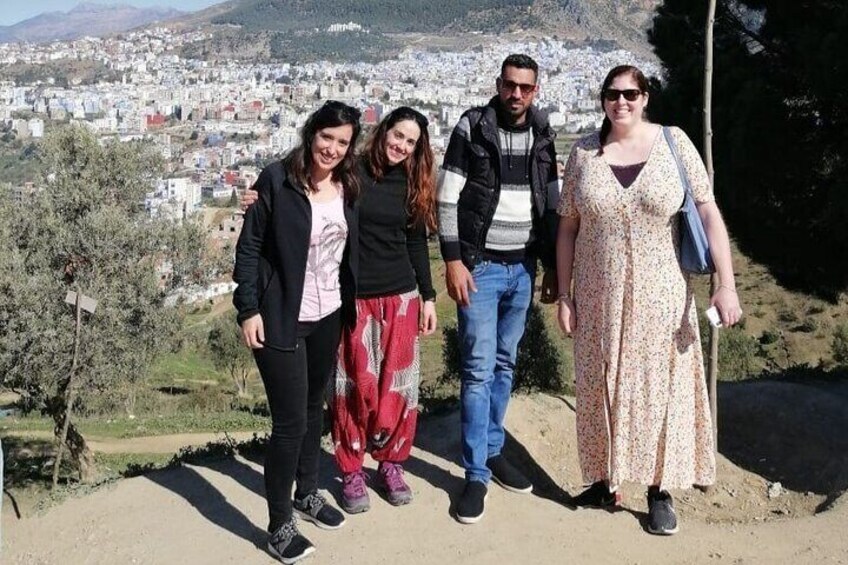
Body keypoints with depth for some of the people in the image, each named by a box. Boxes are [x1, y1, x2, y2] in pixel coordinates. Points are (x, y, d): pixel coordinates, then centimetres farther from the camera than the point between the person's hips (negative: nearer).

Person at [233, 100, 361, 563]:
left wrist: (349, 303, 8)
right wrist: (249, 308, -14)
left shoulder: (347, 185, 3)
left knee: (314, 407, 19)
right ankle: (280, 525, 13)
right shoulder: (277, 179, -13)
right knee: (290, 420, -3)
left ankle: (308, 493, 39)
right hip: (281, 318, -6)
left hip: (329, 316, 6)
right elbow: (249, 247, -10)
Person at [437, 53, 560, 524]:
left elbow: (550, 205, 12)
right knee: (479, 369, -3)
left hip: (522, 268, 5)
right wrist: (453, 261, -14)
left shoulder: (542, 136, 7)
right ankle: (476, 473, 6)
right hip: (480, 266, -4)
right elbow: (447, 199, -7)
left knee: (504, 365, 13)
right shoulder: (472, 129, -6)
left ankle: (493, 451, 27)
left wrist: (552, 267, 10)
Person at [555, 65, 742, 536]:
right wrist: (564, 294, 2)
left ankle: (660, 490, 19)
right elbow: (567, 227, 5)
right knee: (601, 386, 10)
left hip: (660, 296, -1)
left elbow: (709, 214, -7)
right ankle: (604, 480, 26)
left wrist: (726, 285, -14)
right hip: (599, 297, 2)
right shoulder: (584, 152, 2)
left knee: (661, 386, 5)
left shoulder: (674, 144, -3)